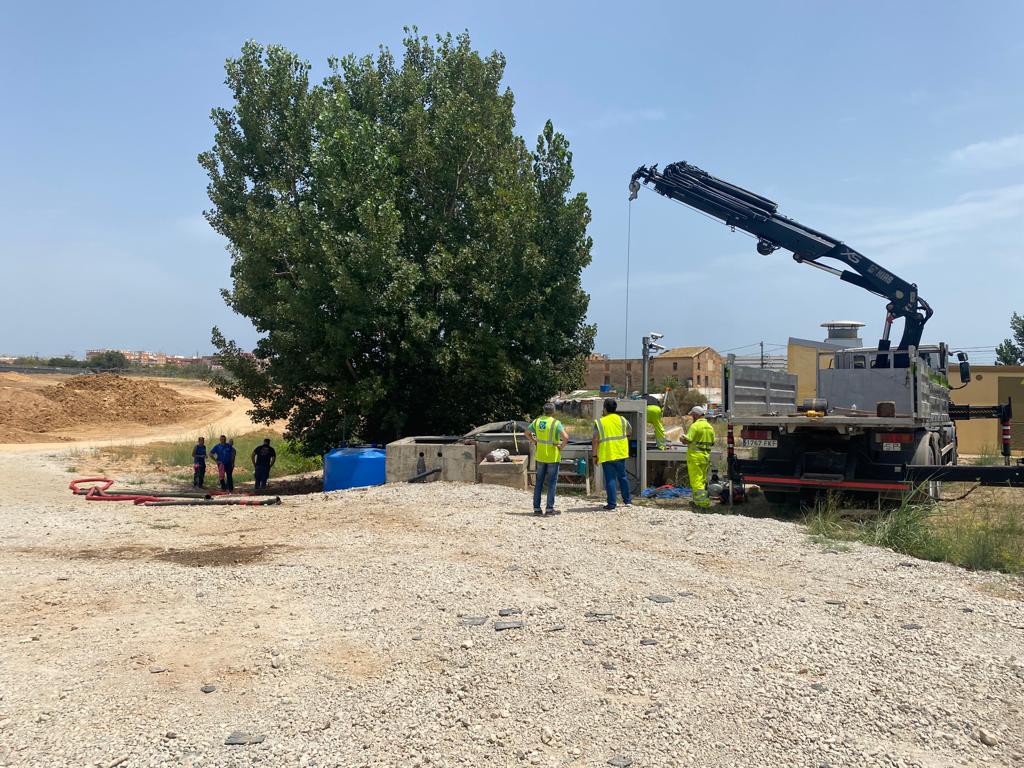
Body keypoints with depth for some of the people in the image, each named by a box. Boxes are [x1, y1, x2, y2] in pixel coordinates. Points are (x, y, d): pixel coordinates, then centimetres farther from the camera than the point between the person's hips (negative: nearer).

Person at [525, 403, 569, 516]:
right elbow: (566, 437, -25)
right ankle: (549, 508, 4)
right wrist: (562, 446, -9)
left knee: (539, 481, 12)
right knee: (552, 482, 4)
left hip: (540, 456, 5)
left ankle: (536, 507, 14)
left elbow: (527, 432, 12)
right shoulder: (555, 423, -14)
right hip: (553, 456, -5)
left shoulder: (537, 421, 2)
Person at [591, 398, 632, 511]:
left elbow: (595, 439, -11)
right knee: (622, 477, 17)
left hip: (606, 455, -3)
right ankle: (627, 500, 25)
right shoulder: (622, 420, 4)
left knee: (610, 479, 1)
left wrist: (594, 455, -5)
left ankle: (611, 504, 0)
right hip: (620, 453, 3)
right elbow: (629, 431, 21)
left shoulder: (599, 422, -7)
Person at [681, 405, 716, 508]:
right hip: (706, 456, 8)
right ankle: (698, 500, 23)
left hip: (695, 456, -8)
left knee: (696, 479, -6)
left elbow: (686, 440, -19)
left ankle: (702, 502, -11)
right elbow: (712, 443, 16)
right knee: (702, 479, 15)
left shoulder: (695, 425, -14)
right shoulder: (710, 427, 11)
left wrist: (682, 439, 2)